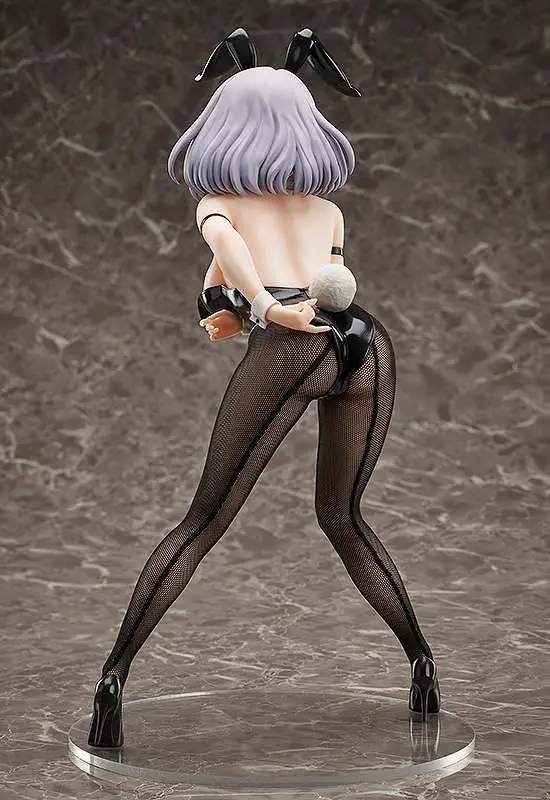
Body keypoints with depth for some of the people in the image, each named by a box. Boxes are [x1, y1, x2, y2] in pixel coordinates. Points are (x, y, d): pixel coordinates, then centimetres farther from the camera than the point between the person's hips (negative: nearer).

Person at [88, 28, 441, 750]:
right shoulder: (329, 208, 30)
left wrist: (263, 306, -12)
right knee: (341, 516, 22)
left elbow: (224, 239, -4)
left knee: (204, 523, 3)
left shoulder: (217, 197, 20)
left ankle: (114, 676, -2)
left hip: (287, 351, -3)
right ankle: (423, 662, 21)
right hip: (366, 341, 3)